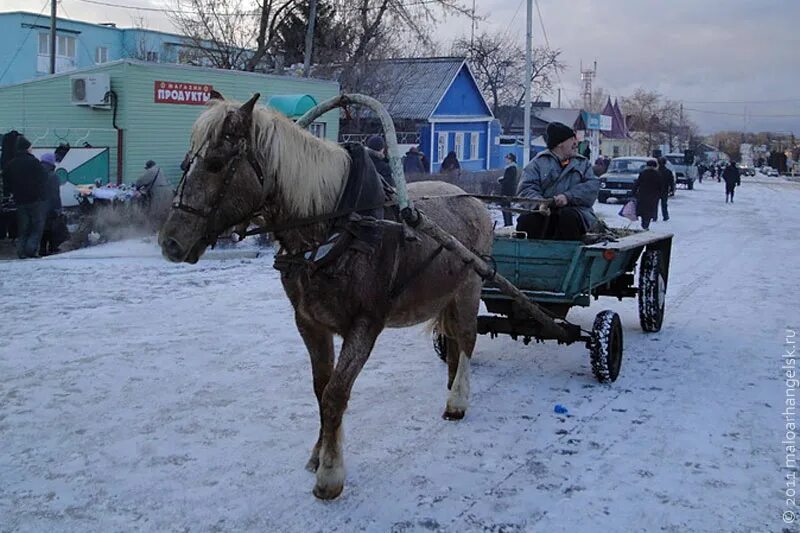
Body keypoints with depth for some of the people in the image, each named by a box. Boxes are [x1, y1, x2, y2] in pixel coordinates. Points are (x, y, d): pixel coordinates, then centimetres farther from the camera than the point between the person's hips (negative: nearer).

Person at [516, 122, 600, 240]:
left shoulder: (583, 163, 21)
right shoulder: (539, 162, 13)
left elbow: (592, 186, 3)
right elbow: (526, 188, 0)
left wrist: (568, 197, -15)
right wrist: (538, 201, -24)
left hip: (573, 209, 1)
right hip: (544, 212, -1)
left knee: (568, 217, -34)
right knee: (526, 219, -31)